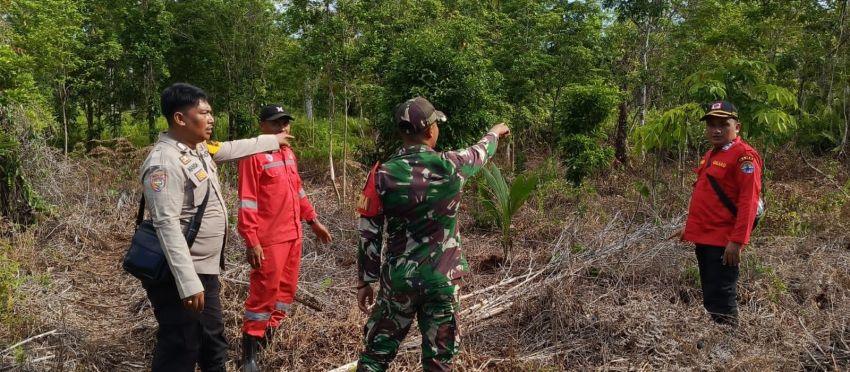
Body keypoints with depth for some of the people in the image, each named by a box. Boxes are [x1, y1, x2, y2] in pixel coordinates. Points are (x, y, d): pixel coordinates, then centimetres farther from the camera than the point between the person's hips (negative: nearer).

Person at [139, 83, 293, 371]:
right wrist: (188, 283, -30)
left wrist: (273, 140, 39)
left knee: (213, 342, 22)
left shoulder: (199, 148, 7)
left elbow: (234, 149, 28)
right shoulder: (164, 162, -21)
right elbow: (167, 226, -27)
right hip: (181, 276, -10)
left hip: (206, 270, 10)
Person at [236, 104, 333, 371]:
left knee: (287, 288, 15)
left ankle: (269, 333, 32)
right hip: (269, 239, -8)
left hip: (293, 235, 8)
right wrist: (251, 242, -20)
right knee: (264, 291, -2)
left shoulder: (288, 153, 12)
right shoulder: (254, 156, -13)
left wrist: (313, 221, 22)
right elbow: (247, 202, -16)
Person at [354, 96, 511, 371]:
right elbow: (480, 153, 16)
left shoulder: (383, 174, -9)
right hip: (442, 280, 0)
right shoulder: (451, 166, -8)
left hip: (398, 278, 0)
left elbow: (369, 235, -6)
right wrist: (495, 133, 38)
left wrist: (365, 281, 6)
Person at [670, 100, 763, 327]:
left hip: (724, 241, -9)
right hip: (704, 238, 9)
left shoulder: (743, 155, -12)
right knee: (709, 298, 16)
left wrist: (738, 241, -23)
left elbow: (749, 201, -19)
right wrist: (690, 228, 21)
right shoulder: (711, 155, 16)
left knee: (721, 300, -5)